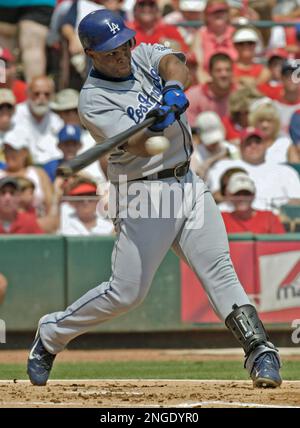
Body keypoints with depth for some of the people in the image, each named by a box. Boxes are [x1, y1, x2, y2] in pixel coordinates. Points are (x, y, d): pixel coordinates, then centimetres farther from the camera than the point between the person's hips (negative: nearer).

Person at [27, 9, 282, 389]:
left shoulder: (143, 56, 8)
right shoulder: (93, 101, -11)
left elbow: (175, 63, -14)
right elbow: (138, 145, -23)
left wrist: (174, 88, -35)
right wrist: (159, 120, -43)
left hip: (189, 184, 5)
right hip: (143, 194, -5)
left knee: (220, 271, -7)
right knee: (125, 293, -3)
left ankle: (260, 353, -12)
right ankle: (50, 334, 16)